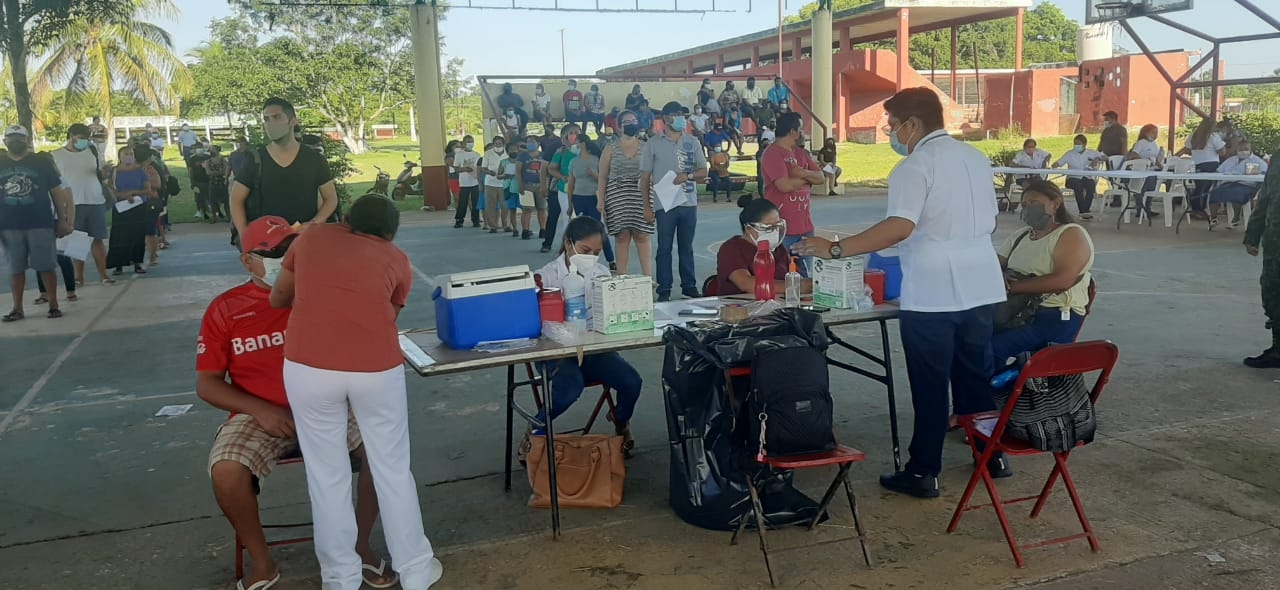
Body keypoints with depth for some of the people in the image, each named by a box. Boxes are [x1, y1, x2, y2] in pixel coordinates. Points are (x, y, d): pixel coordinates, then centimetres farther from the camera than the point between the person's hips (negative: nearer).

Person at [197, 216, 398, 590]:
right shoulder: (225, 309, 2)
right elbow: (206, 384, 2)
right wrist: (261, 410, -12)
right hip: (260, 416, -1)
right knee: (226, 472, -30)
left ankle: (360, 545, 0)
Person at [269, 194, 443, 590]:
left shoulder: (311, 237, 19)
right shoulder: (396, 259, 16)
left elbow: (277, 299, 29)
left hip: (308, 368, 0)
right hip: (376, 369, 0)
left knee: (327, 475, 14)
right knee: (392, 470, 15)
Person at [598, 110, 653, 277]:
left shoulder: (645, 148, 9)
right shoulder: (611, 149, 7)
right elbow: (602, 177, 7)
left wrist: (649, 203, 1)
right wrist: (601, 201, -3)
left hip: (641, 196, 0)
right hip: (618, 197, 0)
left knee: (642, 237, -3)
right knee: (622, 237, -1)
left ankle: (648, 277, -1)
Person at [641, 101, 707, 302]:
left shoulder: (692, 142, 10)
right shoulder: (653, 144, 2)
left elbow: (703, 172, 10)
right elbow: (645, 178, 1)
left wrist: (688, 175, -11)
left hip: (689, 203, 3)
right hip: (664, 204, -3)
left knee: (686, 247, 10)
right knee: (665, 248, 1)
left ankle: (689, 285, 18)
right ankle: (664, 289, 6)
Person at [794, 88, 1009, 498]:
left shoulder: (916, 166, -13)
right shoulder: (976, 157, 12)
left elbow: (900, 227, -26)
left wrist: (834, 249, -26)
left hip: (931, 294, -7)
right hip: (981, 287, 7)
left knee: (930, 385, 2)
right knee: (977, 374, 19)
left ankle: (924, 472, 10)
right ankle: (992, 455, 29)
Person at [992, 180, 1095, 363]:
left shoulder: (1072, 234, -1)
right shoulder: (1020, 236, 22)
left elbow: (1062, 280, -16)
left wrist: (1012, 287, -18)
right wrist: (1001, 277, -10)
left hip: (1057, 316, -7)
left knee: (991, 346, -31)